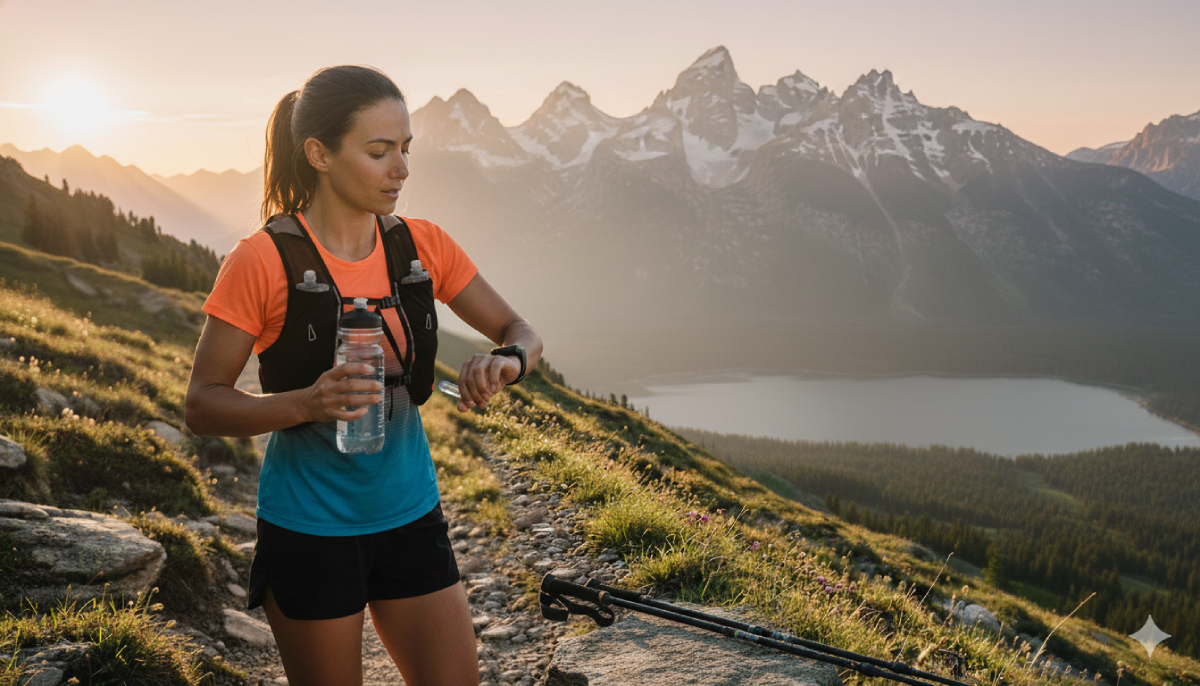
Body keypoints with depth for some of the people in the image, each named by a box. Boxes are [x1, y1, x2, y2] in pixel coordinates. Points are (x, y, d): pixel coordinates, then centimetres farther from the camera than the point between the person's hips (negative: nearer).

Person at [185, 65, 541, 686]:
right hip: (309, 530, -4)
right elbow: (202, 406, -11)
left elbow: (520, 332, 7)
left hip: (409, 516, 4)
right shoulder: (264, 260, -13)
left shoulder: (423, 246, 0)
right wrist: (307, 402, -29)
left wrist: (505, 363, -17)